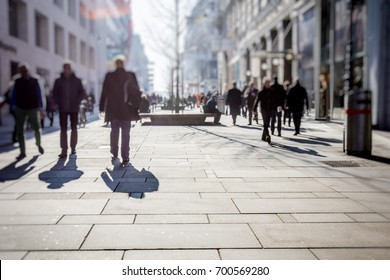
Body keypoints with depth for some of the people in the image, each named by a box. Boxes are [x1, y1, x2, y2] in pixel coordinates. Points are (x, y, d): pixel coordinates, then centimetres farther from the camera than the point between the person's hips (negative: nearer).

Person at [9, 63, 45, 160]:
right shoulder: (17, 82, 6)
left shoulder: (34, 81, 2)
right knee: (20, 131, -2)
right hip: (20, 109, 2)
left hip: (33, 108, -1)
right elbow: (13, 95, 6)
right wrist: (14, 107, -5)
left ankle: (38, 144, 33)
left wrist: (41, 109, -3)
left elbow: (39, 95, 1)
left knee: (36, 128, 2)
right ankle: (22, 152, 4)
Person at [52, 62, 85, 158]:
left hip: (74, 108, 0)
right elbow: (55, 93, 8)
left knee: (74, 128, 7)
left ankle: (73, 148, 16)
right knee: (63, 129, -2)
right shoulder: (58, 81, 4)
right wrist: (59, 103, -6)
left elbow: (82, 93, 5)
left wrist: (77, 102, -8)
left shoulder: (77, 81, 3)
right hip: (63, 109, 0)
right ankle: (64, 150, -3)